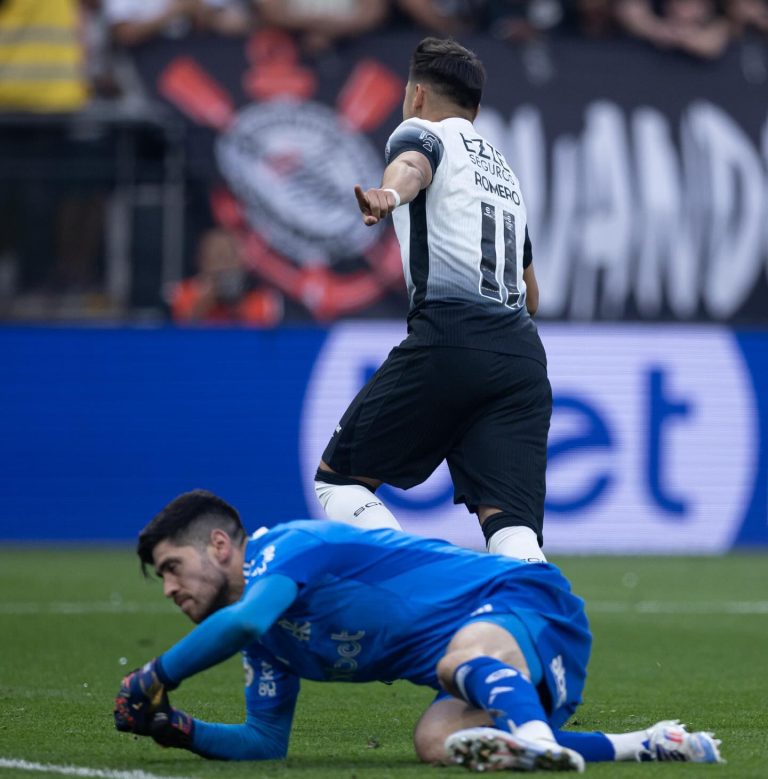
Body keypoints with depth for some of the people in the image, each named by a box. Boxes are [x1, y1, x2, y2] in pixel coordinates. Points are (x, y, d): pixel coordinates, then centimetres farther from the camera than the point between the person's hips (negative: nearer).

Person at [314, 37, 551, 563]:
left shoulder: (423, 132, 11)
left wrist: (390, 194, -40)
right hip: (524, 356, 6)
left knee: (339, 479, 7)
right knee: (513, 529, -6)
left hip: (448, 339, -6)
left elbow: (413, 166, -18)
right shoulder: (505, 169, 32)